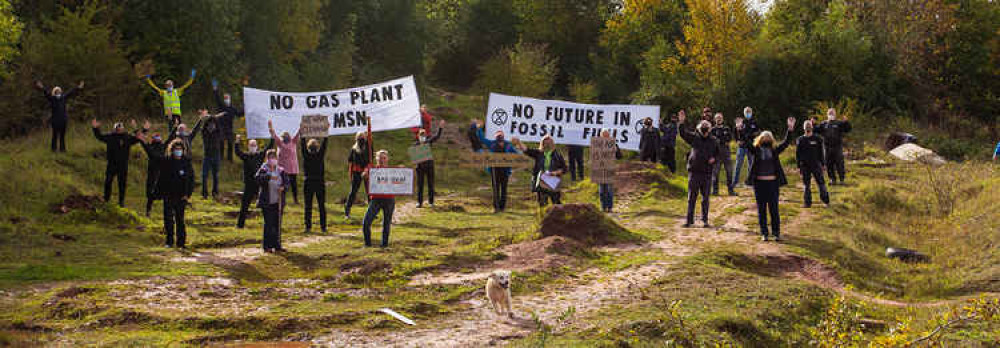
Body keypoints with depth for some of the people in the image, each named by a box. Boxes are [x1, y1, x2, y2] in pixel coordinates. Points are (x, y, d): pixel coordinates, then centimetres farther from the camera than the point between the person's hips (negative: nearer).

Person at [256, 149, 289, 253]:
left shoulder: (281, 170, 8)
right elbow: (258, 178, -21)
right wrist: (269, 176, -35)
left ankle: (277, 245, 17)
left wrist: (283, 187, -13)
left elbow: (287, 182, 10)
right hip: (267, 202, -4)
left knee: (277, 224, 8)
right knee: (268, 223, -7)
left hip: (278, 202, 4)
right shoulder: (263, 170, -3)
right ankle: (267, 246, 0)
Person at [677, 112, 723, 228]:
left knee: (705, 198, 7)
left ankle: (705, 220, 16)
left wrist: (714, 158, -6)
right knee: (691, 197, 2)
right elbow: (683, 133, -3)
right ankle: (690, 220, 7)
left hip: (707, 172, 1)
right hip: (694, 171, -1)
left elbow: (719, 153, 14)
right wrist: (681, 123, -18)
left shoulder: (713, 141, 5)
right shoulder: (694, 137, 3)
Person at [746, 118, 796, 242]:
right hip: (759, 183, 0)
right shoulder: (756, 151, 3)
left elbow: (785, 143, -3)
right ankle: (764, 233, 12)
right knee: (761, 209, 5)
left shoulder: (775, 151, 5)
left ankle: (776, 232, 9)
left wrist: (790, 129, -14)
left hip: (773, 183, 0)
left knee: (774, 209, 2)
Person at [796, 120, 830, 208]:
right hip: (805, 166, 1)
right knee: (806, 185, 5)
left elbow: (822, 152, 5)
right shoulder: (800, 140, 5)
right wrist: (799, 166, 2)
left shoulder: (817, 139, 3)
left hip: (816, 165, -1)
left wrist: (823, 164, 1)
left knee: (821, 183, -2)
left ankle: (826, 201, 7)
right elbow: (797, 154, 7)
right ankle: (807, 202, 12)